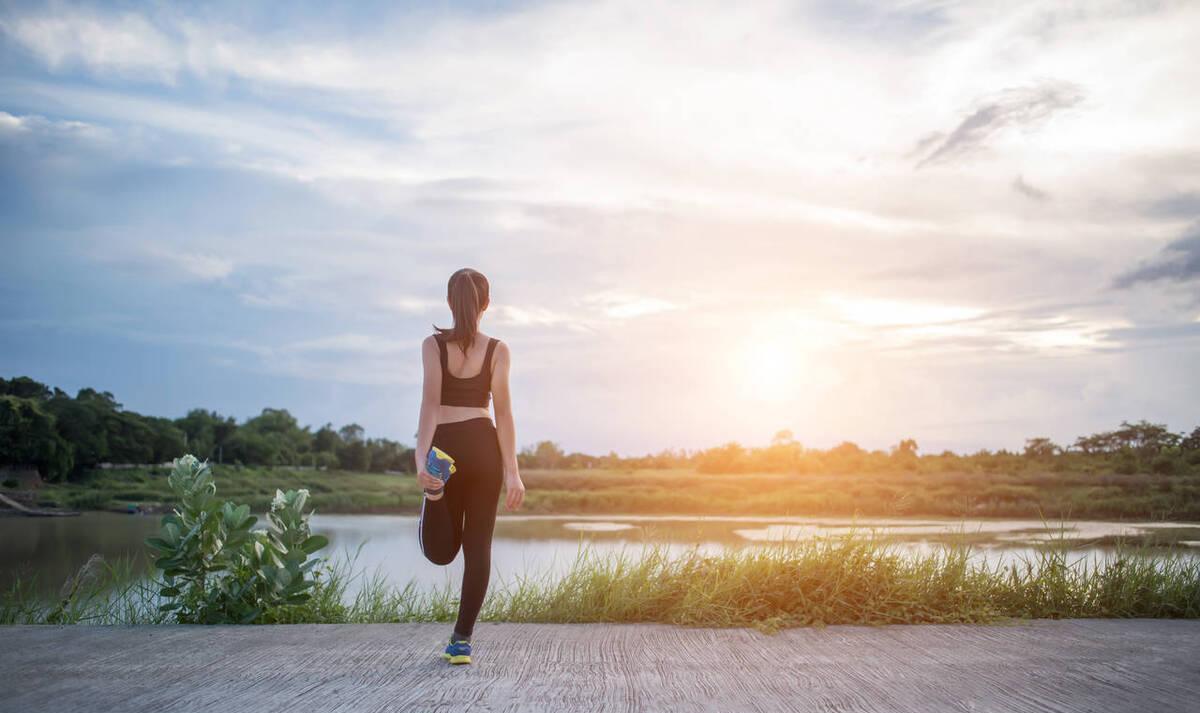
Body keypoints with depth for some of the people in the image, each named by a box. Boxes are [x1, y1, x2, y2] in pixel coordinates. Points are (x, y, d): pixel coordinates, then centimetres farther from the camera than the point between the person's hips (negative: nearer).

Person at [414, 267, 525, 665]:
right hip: (483, 446, 0)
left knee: (442, 551, 9)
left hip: (445, 446, 0)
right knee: (478, 545, 7)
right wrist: (512, 471, -3)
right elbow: (503, 412, -4)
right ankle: (462, 639, 3)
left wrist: (421, 457, -19)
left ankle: (436, 490, -23)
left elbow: (430, 402, -12)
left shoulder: (433, 344, 0)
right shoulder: (497, 350, 1)